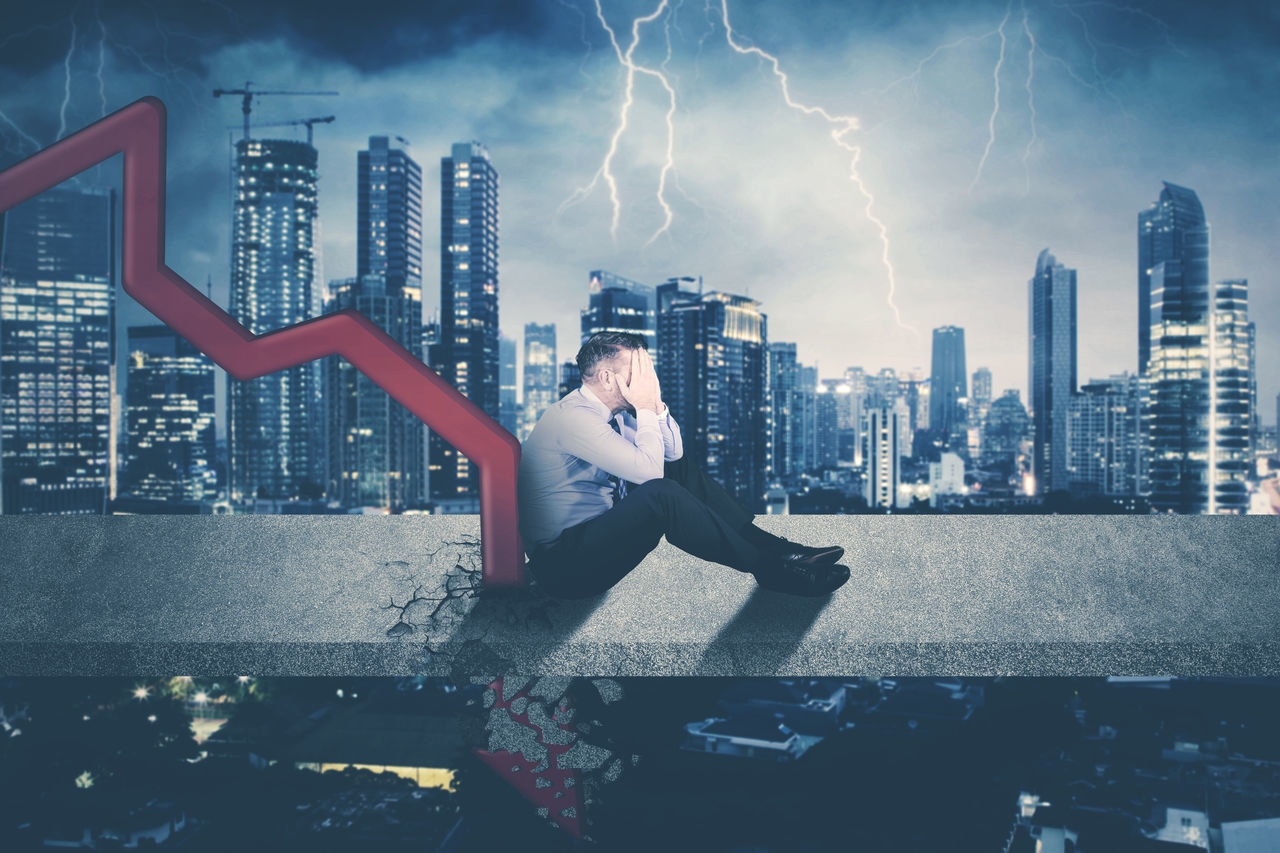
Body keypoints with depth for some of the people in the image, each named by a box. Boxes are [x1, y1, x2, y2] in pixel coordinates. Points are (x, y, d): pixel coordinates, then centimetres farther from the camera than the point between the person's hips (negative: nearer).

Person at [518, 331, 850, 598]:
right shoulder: (573, 417, -21)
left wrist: (655, 402, -4)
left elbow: (673, 452, 11)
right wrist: (645, 408, -15)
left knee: (681, 469, 7)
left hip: (600, 531, 10)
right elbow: (648, 470, -26)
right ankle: (768, 568, -18)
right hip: (564, 563, -10)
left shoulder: (612, 412, 8)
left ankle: (775, 548, 2)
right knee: (660, 494, -31)